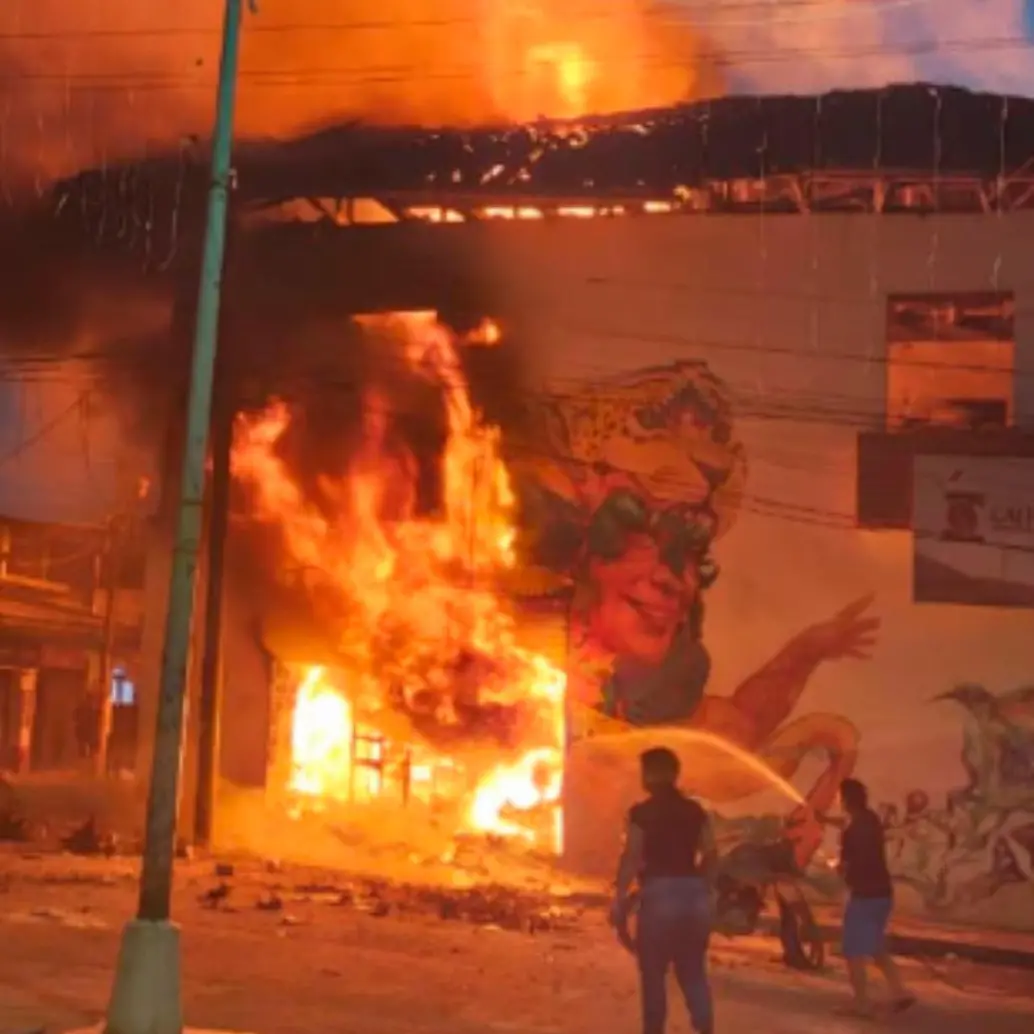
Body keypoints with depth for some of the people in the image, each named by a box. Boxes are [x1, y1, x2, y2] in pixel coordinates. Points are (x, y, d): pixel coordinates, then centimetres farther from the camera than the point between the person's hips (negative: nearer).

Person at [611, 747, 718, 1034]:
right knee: (694, 971, 12)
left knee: (653, 972, 6)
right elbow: (710, 854, 8)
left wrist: (619, 901, -7)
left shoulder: (641, 813, -7)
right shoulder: (695, 811, 8)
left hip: (659, 894, -5)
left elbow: (631, 858, -11)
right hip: (694, 894, 5)